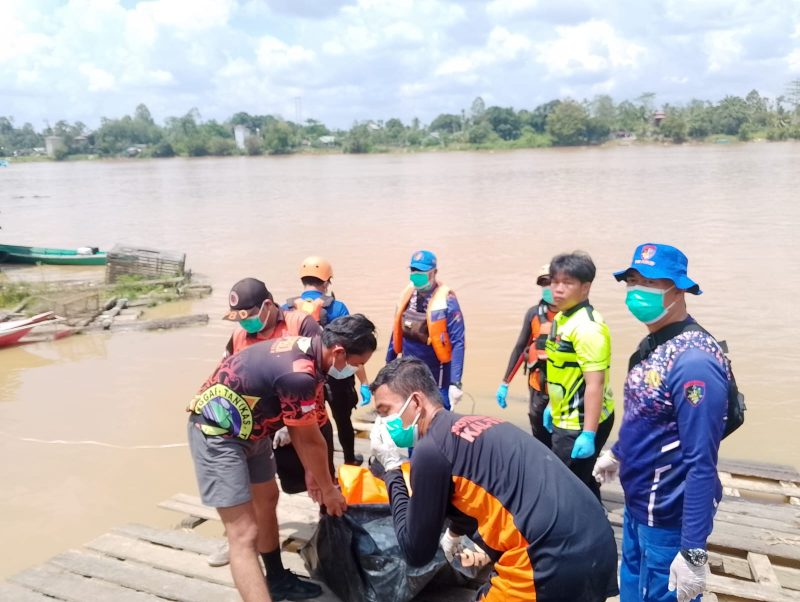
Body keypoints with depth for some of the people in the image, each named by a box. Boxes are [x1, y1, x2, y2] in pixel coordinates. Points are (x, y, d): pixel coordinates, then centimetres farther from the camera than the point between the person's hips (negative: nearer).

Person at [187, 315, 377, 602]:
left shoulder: (304, 347, -4)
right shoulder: (298, 374, -32)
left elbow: (299, 426, 7)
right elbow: (311, 440, -17)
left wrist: (311, 471, 14)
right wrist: (329, 489, -1)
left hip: (248, 429, 10)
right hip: (217, 432, -10)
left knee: (266, 501, 23)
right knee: (245, 534, -12)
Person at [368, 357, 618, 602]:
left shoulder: (430, 449, -9)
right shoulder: (472, 427, 16)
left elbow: (417, 552, 1)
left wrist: (391, 470, 7)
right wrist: (454, 532, 56)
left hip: (555, 564, -9)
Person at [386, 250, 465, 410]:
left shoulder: (446, 299, -17)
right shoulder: (408, 294, 1)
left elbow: (457, 343, -20)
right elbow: (397, 331, 11)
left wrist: (456, 382, -25)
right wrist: (389, 363, 16)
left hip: (436, 375, -6)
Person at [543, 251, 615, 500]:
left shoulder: (587, 326, -22)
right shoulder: (561, 318, 7)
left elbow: (595, 383, -25)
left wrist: (588, 434, -26)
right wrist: (552, 406, 22)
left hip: (581, 424, -9)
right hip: (565, 419, 9)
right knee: (580, 484, 21)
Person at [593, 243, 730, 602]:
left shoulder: (693, 360, -26)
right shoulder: (654, 343, 3)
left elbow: (701, 462, -27)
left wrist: (693, 550, -26)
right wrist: (617, 453, 29)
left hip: (669, 518, -8)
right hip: (637, 505, 9)